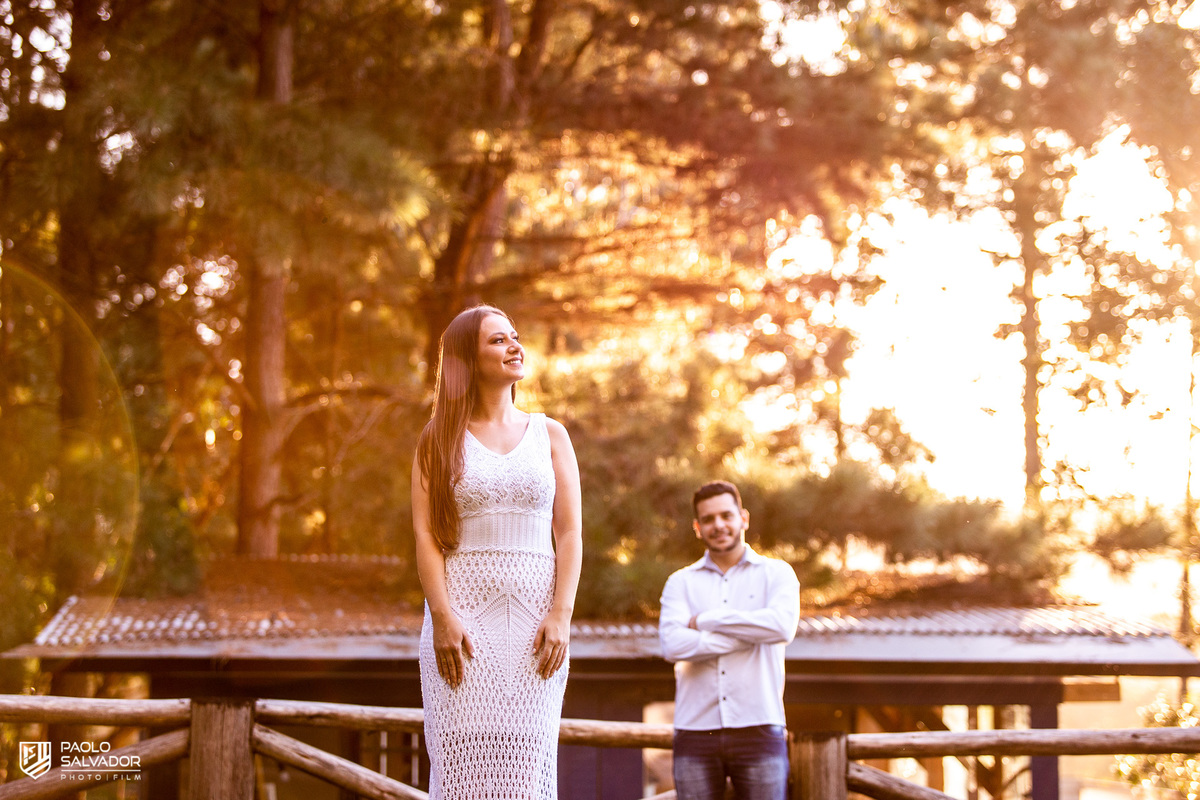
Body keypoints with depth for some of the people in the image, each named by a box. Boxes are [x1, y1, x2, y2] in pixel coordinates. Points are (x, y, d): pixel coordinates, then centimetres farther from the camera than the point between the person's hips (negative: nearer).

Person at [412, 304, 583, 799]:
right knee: (463, 759, -8)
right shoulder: (439, 441, 9)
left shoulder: (550, 435, 13)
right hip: (464, 612, -1)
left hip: (535, 614, 1)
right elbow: (425, 534, 0)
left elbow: (569, 533, 6)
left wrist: (561, 616, -7)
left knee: (525, 760, -4)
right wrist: (442, 618, -13)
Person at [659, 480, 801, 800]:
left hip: (758, 729, -1)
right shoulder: (680, 582, 13)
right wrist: (750, 635, -8)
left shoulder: (776, 573, 11)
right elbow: (673, 644, -6)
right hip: (696, 730, 1)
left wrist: (706, 620, -4)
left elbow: (783, 626, -11)